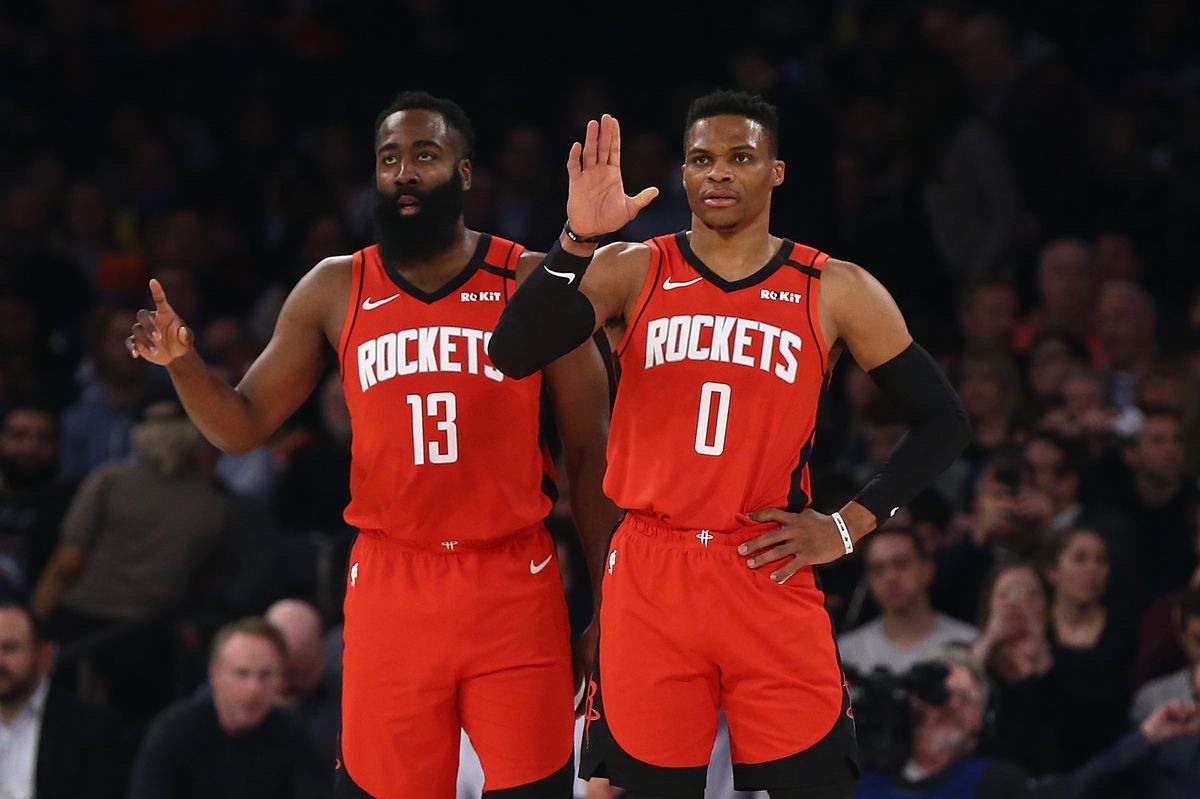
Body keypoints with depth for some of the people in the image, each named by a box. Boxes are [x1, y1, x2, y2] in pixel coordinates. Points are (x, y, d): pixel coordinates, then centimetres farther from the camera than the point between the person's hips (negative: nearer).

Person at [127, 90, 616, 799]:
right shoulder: (335, 292, 6)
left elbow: (590, 453, 3)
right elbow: (244, 428, 11)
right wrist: (182, 362, -10)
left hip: (514, 583, -1)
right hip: (390, 584, 1)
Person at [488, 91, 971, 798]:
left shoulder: (835, 293, 4)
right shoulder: (632, 273, 4)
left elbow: (944, 421, 9)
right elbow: (513, 356, -12)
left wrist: (850, 527, 0)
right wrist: (577, 243, -24)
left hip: (772, 578, 0)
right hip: (648, 579, 0)